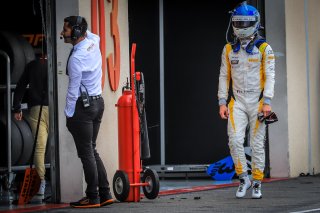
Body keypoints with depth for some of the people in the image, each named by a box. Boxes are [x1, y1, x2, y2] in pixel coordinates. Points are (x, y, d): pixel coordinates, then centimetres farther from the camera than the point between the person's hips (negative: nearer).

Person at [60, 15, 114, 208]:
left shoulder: (76, 58, -19)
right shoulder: (93, 42, 5)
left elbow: (73, 89, -16)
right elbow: (89, 33, 34)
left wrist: (69, 114, -8)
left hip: (83, 106, -9)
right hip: (98, 101, 9)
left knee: (86, 153, -5)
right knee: (92, 151, 13)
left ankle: (93, 197, -4)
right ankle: (105, 194, 11)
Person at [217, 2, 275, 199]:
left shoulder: (264, 48, -1)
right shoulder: (229, 49, 8)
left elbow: (270, 76, -6)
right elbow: (224, 76, 10)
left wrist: (267, 102, -15)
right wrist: (222, 102, 2)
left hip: (257, 102, -2)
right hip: (237, 102, 2)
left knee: (257, 144, 1)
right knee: (235, 140, -12)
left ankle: (257, 184, 10)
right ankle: (244, 179, 2)